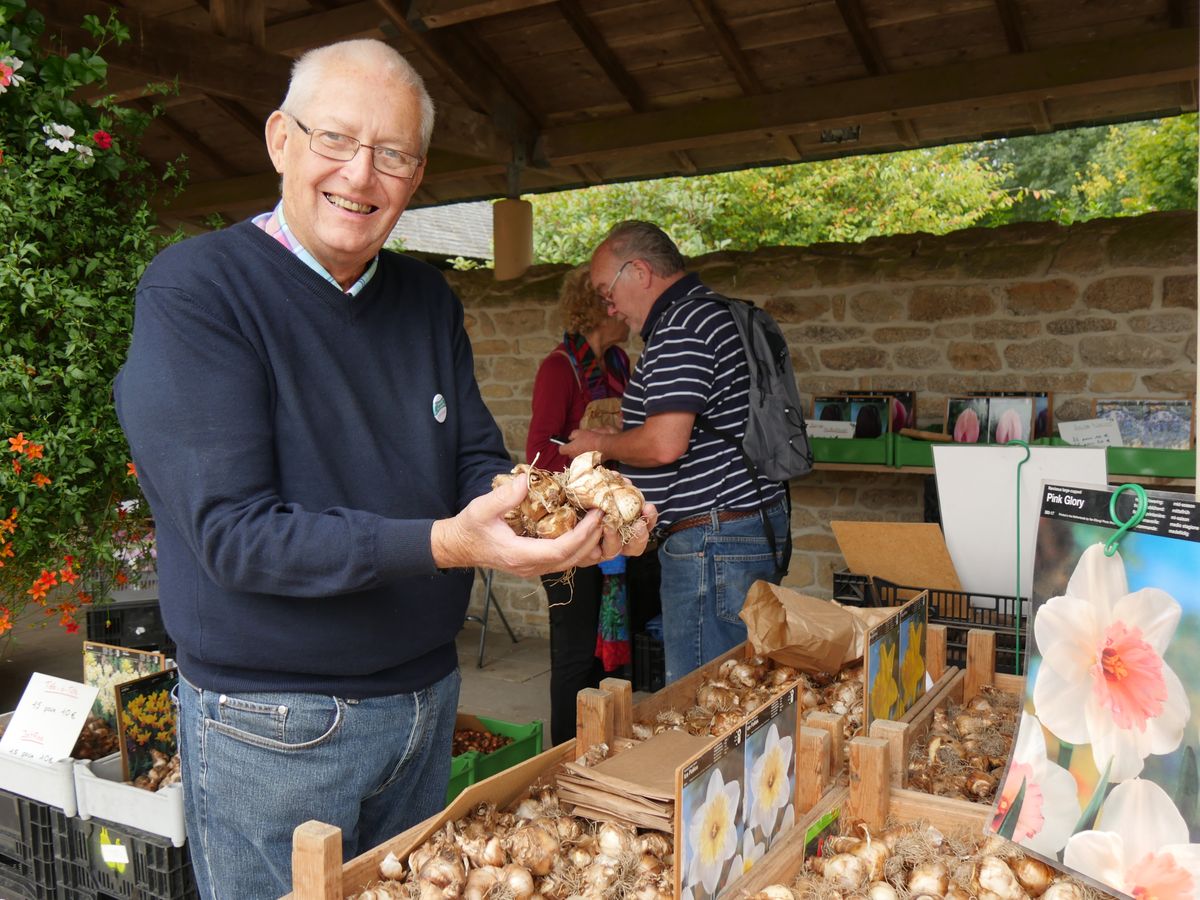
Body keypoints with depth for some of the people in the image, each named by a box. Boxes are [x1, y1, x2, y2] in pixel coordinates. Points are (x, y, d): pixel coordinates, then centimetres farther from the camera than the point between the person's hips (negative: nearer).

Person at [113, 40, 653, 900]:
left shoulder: (430, 301, 4)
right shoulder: (194, 289, -16)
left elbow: (478, 465, 4)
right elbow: (232, 533, -22)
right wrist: (442, 544, -33)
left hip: (429, 695, 6)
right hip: (274, 725, -6)